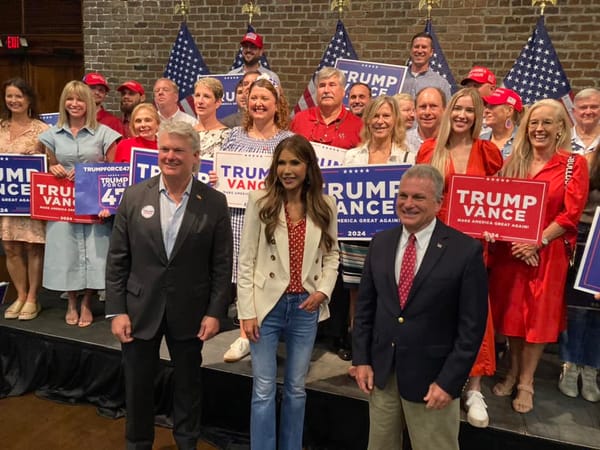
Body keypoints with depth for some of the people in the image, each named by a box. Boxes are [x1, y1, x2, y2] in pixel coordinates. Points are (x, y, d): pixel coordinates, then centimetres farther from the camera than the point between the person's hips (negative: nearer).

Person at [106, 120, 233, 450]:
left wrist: (214, 312, -7)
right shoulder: (134, 196, -3)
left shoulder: (214, 202, -7)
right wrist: (116, 310, -5)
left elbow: (222, 264, -4)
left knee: (188, 384, 17)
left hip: (189, 311, -1)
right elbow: (117, 260, -2)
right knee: (137, 385, 15)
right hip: (140, 309, 1)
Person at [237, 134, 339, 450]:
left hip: (306, 307, 2)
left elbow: (331, 255, 9)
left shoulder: (325, 206, 1)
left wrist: (324, 290, -8)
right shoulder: (260, 201, -5)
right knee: (264, 390, 6)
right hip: (267, 304, -2)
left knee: (296, 388, 16)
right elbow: (246, 261, -5)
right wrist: (247, 311, -9)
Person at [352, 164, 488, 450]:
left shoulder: (466, 250, -12)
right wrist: (361, 359, 2)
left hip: (432, 378, -4)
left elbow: (472, 325, -11)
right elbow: (365, 305, 7)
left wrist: (449, 381, -13)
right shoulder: (380, 243, 2)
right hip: (380, 372, 4)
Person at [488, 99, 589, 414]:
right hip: (510, 251, 3)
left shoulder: (574, 164, -2)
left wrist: (538, 241, -17)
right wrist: (515, 242, -11)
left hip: (548, 253, -3)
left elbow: (571, 214, -8)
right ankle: (512, 372, 28)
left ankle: (526, 382, 19)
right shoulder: (514, 162, 8)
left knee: (538, 316, 5)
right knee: (511, 311, 11)